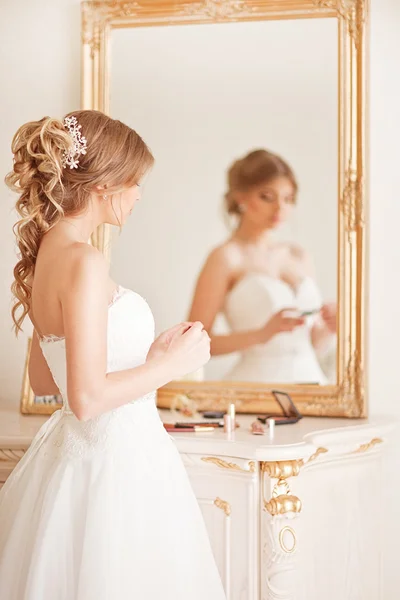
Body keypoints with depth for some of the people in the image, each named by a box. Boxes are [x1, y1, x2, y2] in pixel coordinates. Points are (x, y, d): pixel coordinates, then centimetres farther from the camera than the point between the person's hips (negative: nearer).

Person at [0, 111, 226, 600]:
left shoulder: (45, 253, 7)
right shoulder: (83, 263, -21)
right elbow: (88, 398, -24)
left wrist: (148, 355, 12)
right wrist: (171, 363, -12)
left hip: (73, 455, 9)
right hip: (115, 462, -9)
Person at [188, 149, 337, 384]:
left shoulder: (300, 257, 12)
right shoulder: (226, 258, -2)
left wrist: (330, 328, -1)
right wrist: (262, 333, -18)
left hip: (310, 378, 5)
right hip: (257, 381, -4)